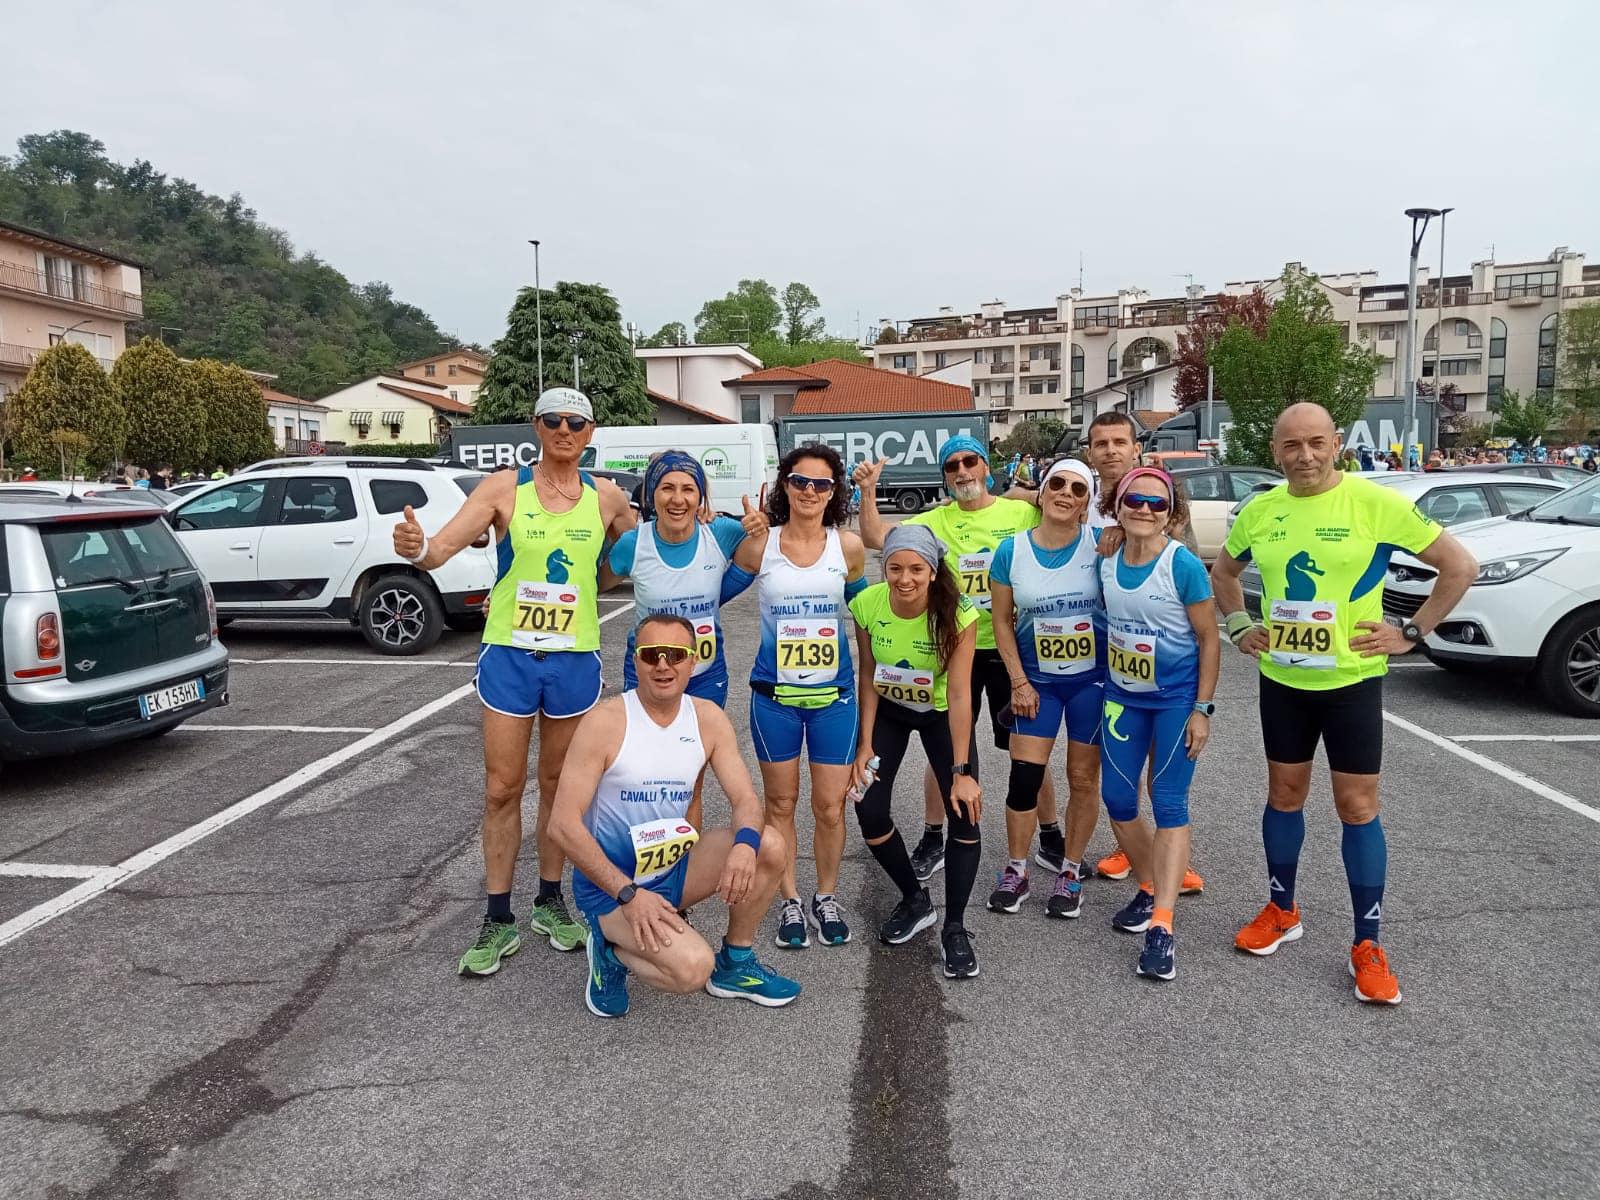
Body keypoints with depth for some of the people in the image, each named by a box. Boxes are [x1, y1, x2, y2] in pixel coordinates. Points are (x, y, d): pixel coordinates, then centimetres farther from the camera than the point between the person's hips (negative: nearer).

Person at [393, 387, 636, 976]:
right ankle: (499, 920, 15)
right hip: (509, 654, -1)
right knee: (502, 789, 2)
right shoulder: (505, 487, -5)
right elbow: (443, 546, -16)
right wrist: (417, 548, -36)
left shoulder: (606, 498, 1)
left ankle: (550, 902, 29)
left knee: (558, 785, 13)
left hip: (575, 658, 2)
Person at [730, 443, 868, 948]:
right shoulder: (758, 545, -4)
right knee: (780, 803, 11)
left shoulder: (848, 546, -2)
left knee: (830, 806, 6)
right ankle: (790, 901, 28)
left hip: (834, 694, 0)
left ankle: (826, 897, 28)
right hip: (774, 695, 0)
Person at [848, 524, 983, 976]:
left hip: (939, 714, -2)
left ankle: (955, 928, 4)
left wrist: (962, 772, -29)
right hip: (888, 711, 2)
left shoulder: (957, 614, -30)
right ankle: (915, 900, 18)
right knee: (869, 811, -7)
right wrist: (866, 745, -13)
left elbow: (959, 694, -28)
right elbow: (868, 678, -12)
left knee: (965, 813, -14)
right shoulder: (866, 605, -24)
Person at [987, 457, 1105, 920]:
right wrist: (1019, 682, -3)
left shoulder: (1100, 544, -10)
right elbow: (1002, 620, 2)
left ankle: (1071, 872, 25)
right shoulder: (1011, 551, -5)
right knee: (1024, 776, -1)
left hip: (1093, 678, -1)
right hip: (1037, 679, 1)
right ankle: (1015, 871, 18)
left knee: (1083, 778, 8)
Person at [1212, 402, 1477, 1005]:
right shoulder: (1259, 511, 0)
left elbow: (1460, 566, -7)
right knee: (1285, 795, 13)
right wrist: (1240, 626, 7)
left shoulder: (1375, 502, -12)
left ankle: (1368, 946, 14)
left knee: (1357, 806, 2)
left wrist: (1410, 632, -10)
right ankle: (1281, 910, 31)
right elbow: (1223, 571, 18)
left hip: (1351, 679, -3)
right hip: (1281, 679, 4)